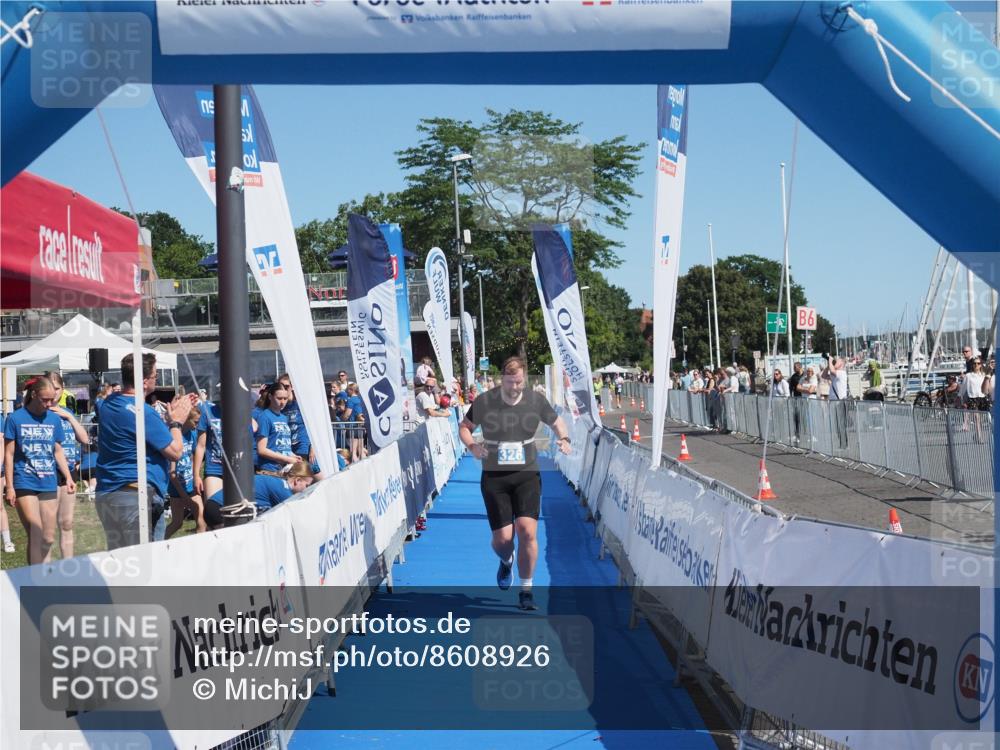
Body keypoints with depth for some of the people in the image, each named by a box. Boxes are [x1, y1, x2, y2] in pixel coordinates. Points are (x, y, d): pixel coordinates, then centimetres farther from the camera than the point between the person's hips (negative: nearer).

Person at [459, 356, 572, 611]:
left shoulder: (536, 401, -1)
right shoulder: (483, 402, -4)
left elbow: (557, 422, 16)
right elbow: (464, 428, 8)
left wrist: (564, 439, -5)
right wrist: (472, 446, -12)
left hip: (527, 476, 0)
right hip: (494, 478, 0)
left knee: (527, 531, -15)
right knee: (502, 538, -2)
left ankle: (526, 590, 3)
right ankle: (507, 561, 39)